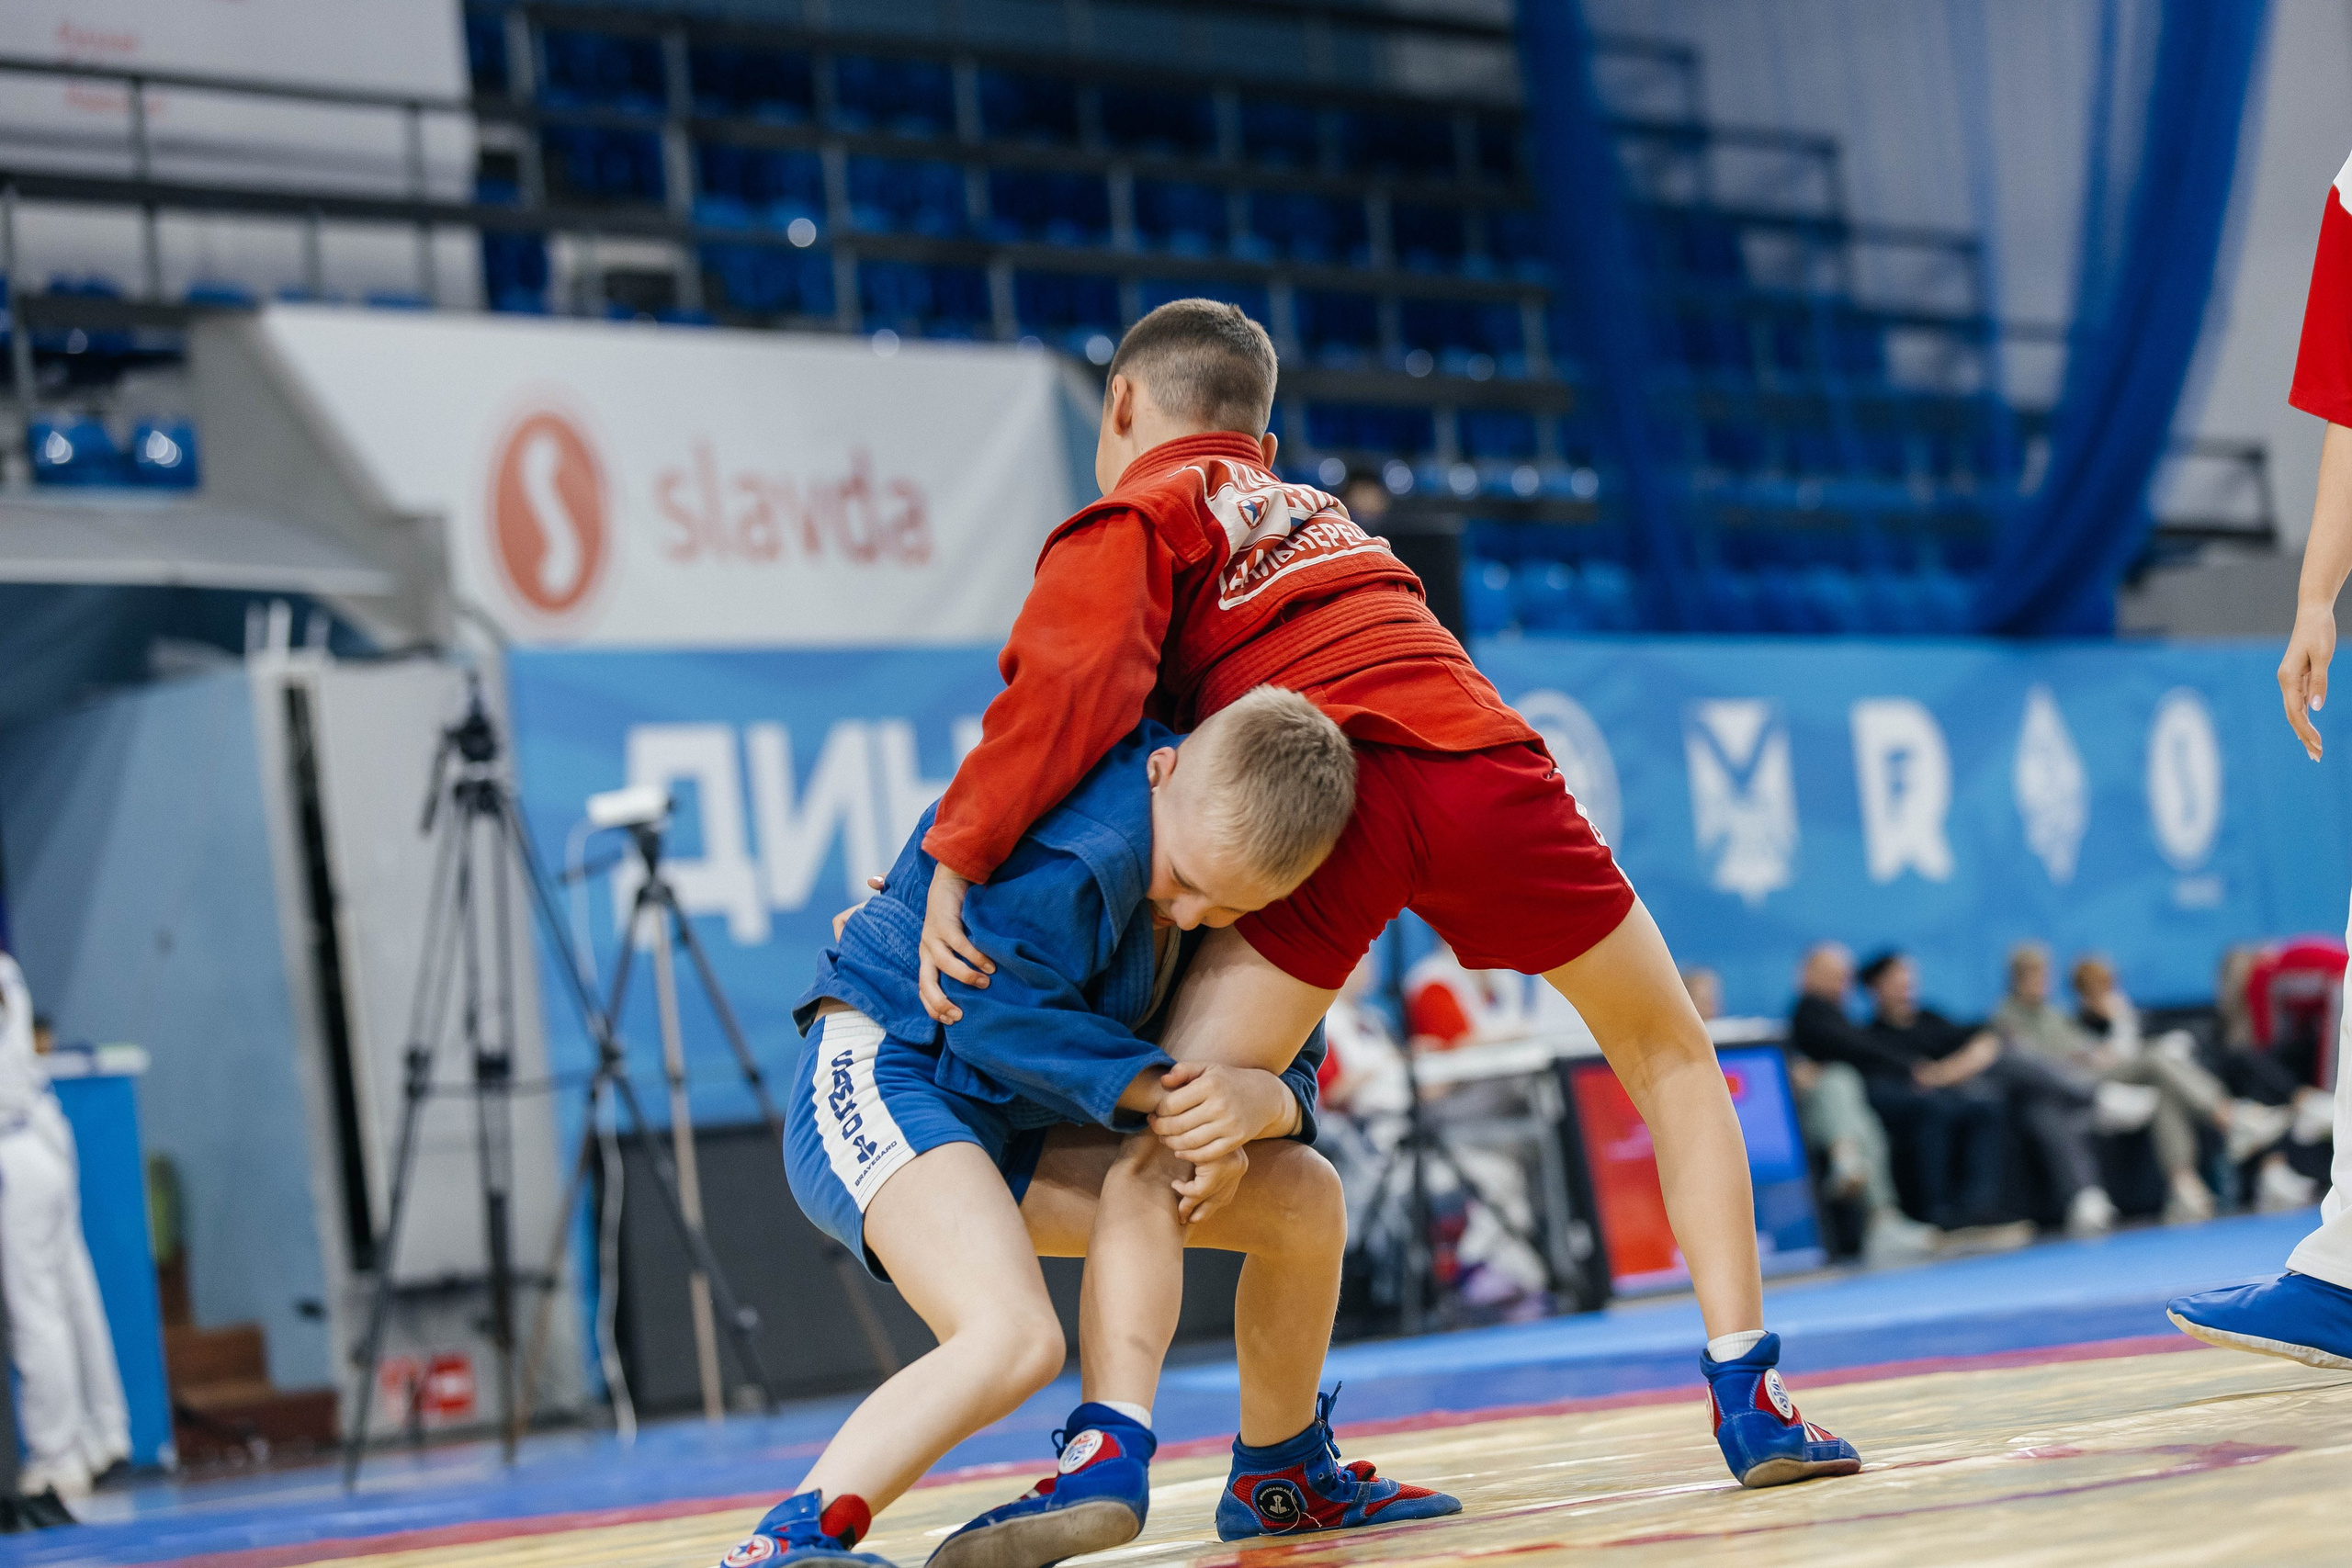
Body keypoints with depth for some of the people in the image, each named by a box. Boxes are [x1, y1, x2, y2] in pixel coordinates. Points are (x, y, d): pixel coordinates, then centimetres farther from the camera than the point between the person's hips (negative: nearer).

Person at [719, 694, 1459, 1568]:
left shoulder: (1249, 868, 0)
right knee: (1018, 1339, -34)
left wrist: (1261, 1102, -23)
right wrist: (1161, 1091, -26)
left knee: (1305, 1198, 6)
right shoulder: (1085, 846, -26)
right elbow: (995, 1010, -26)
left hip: (1014, 1132, 9)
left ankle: (1282, 1474, 26)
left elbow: (1293, 1068, 1)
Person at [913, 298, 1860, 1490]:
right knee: (1672, 1055, 24)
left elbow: (1071, 683, -5)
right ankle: (1746, 1393, 16)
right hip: (1480, 759, 5)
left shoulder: (1134, 516, 16)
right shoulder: (1314, 510, 36)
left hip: (1327, 800, -5)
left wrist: (954, 863, -6)